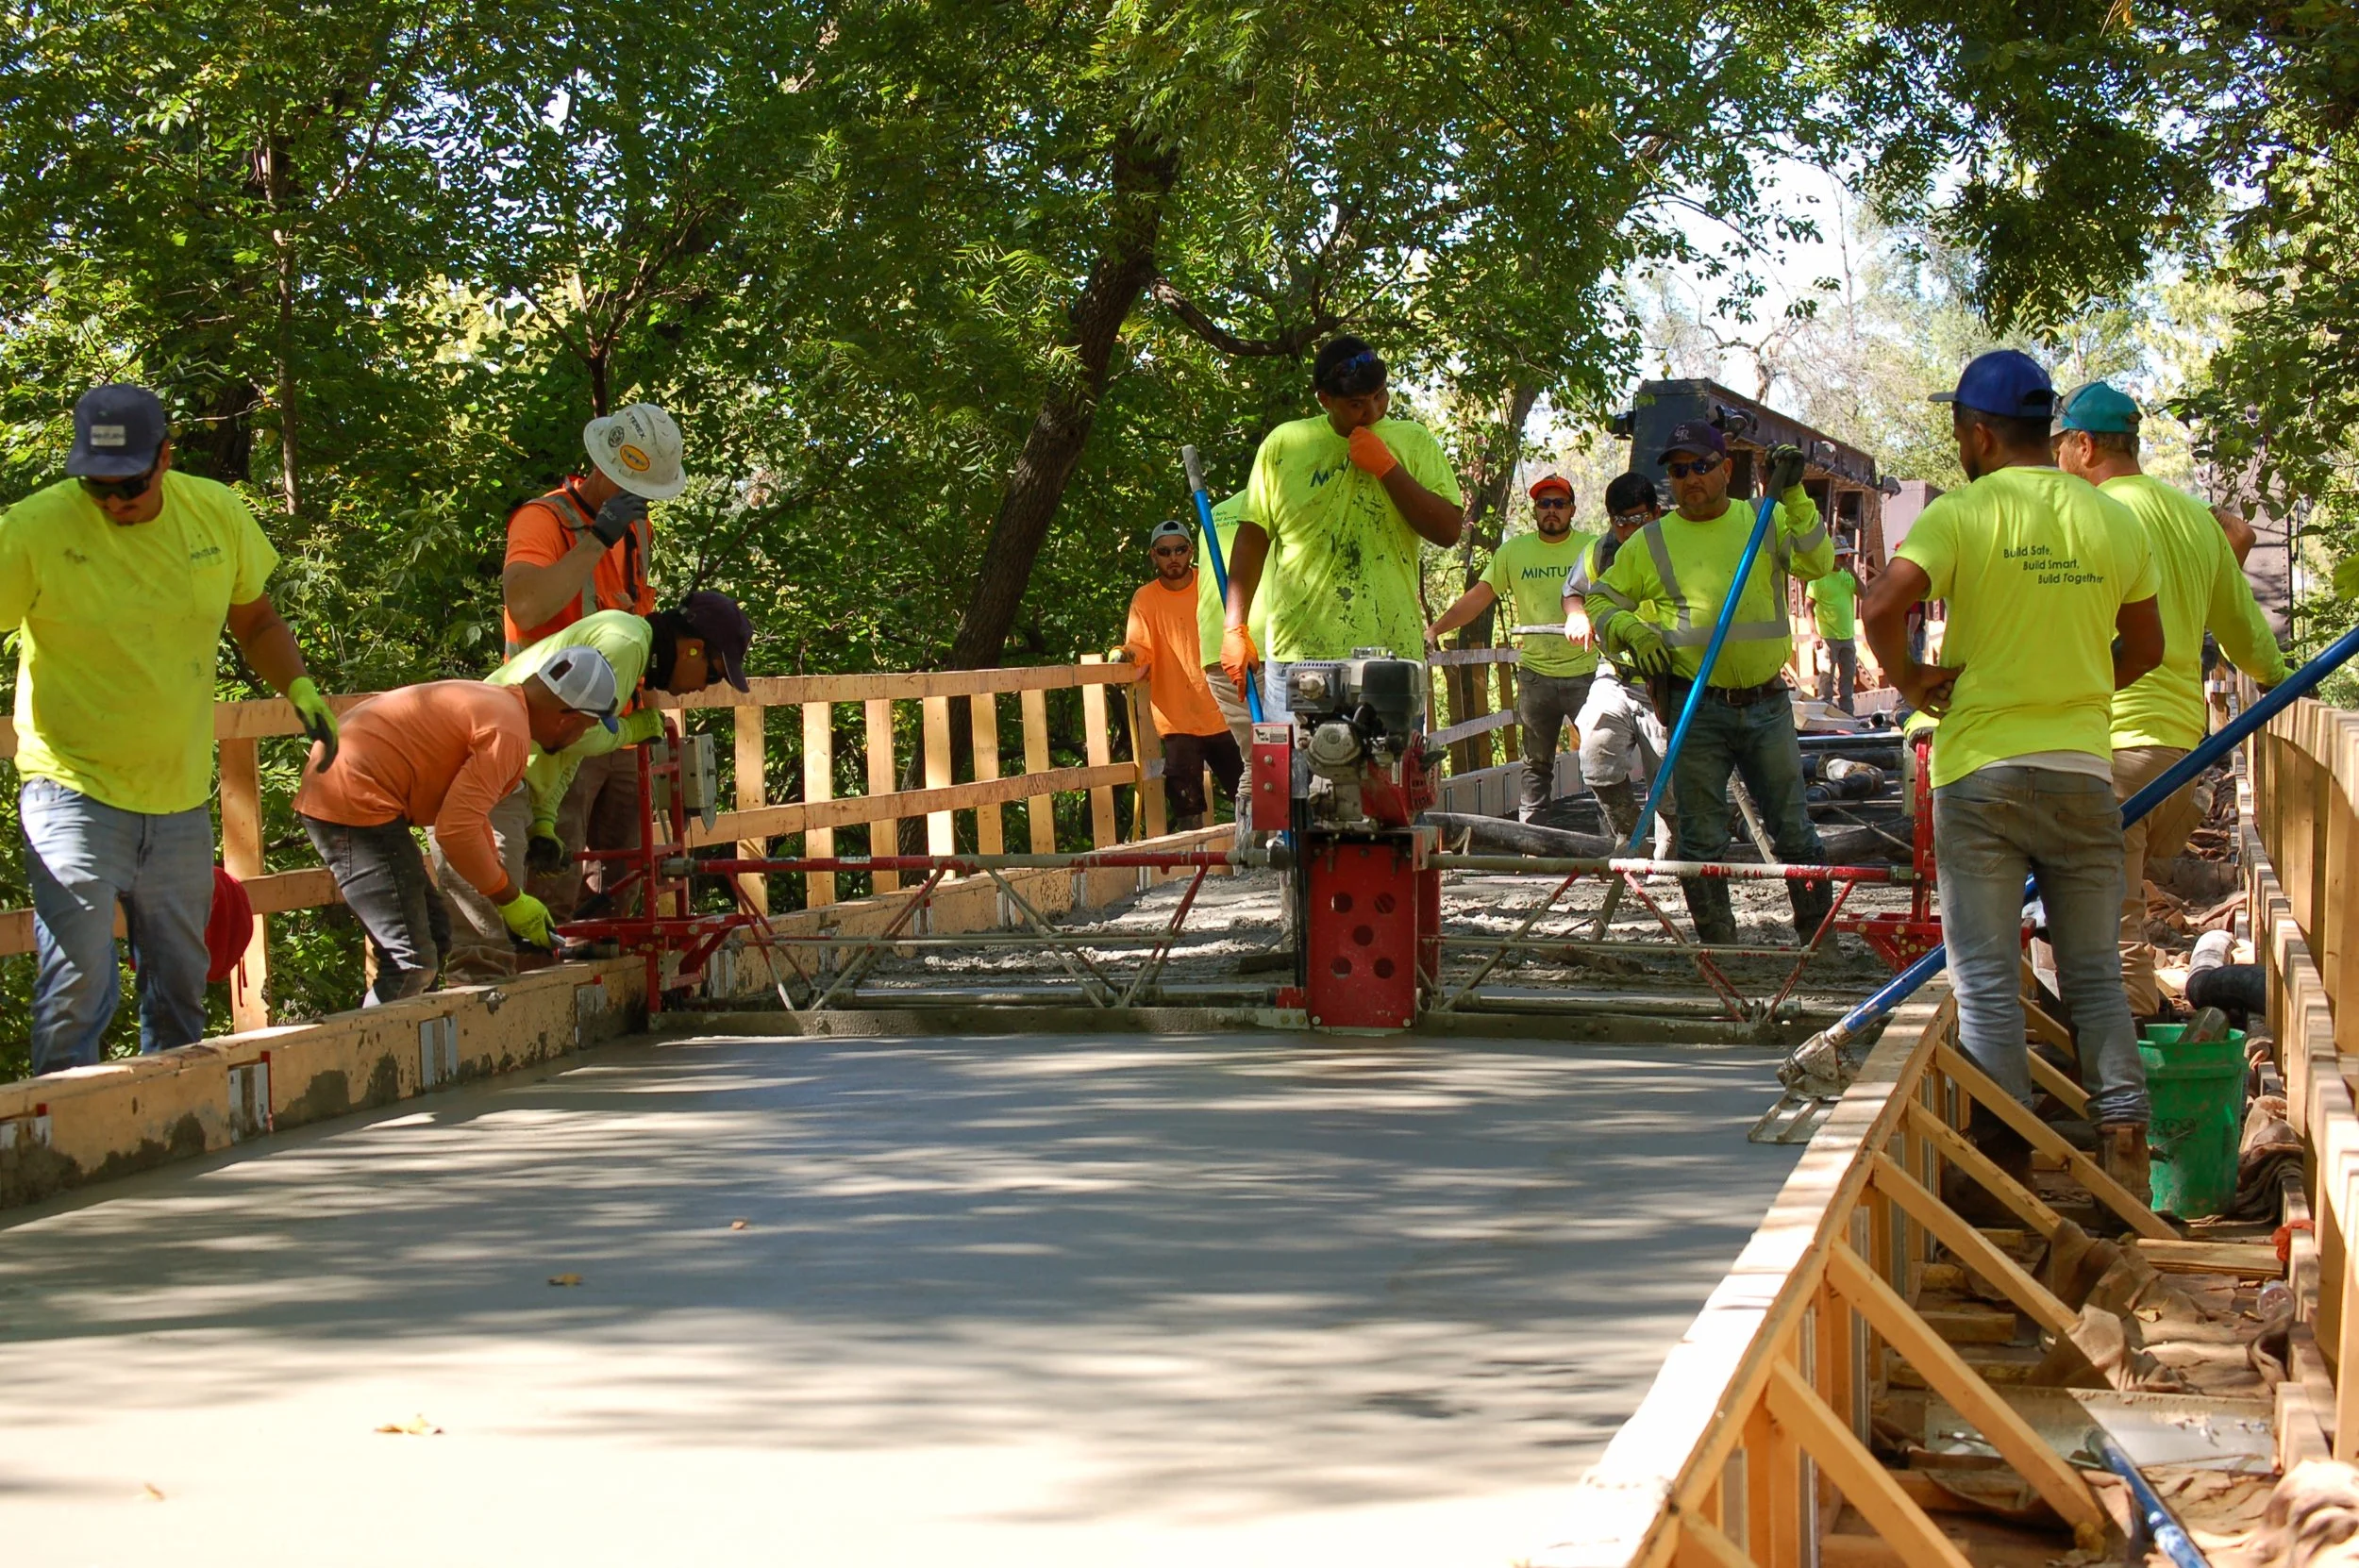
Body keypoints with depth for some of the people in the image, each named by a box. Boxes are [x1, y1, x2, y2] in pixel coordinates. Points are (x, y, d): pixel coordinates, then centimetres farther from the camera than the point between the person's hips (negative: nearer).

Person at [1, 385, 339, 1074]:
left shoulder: (218, 513, 1)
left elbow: (254, 619, 16)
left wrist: (299, 687, 0)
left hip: (181, 799, 5)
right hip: (75, 792, -5)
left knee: (180, 985, 15)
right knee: (77, 983, -13)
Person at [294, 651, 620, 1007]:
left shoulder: (494, 701, 15)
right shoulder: (509, 732, -16)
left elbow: (468, 813, 24)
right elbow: (456, 829, -21)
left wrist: (508, 896, 22)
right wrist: (511, 900, -9)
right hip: (355, 802, -11)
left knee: (434, 938, 15)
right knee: (411, 963, -13)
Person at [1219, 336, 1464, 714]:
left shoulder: (1414, 443, 8)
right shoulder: (1283, 443, 8)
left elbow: (1448, 530, 0)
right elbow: (1253, 536, 10)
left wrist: (1387, 468, -7)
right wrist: (1235, 628, 4)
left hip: (1392, 652, 0)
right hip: (1298, 652, 0)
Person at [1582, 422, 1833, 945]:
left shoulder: (1766, 521, 7)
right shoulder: (1650, 542, 4)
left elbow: (1817, 564, -8)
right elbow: (1601, 604, 10)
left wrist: (1793, 497, -16)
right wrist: (1630, 630, -10)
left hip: (1768, 704, 1)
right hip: (1697, 710, -1)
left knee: (1795, 832, 7)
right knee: (1702, 839, 2)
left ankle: (1822, 939, 19)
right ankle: (1718, 948, 13)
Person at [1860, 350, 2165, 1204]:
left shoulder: (1964, 513, -8)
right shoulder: (2114, 519, 5)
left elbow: (1882, 605, -21)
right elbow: (2146, 647, 13)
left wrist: (1909, 679, -4)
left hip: (1983, 771, -4)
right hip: (2085, 768, 4)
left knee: (1988, 977, 3)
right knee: (2093, 972, 13)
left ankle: (2006, 1153, 3)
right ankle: (2123, 1139, 6)